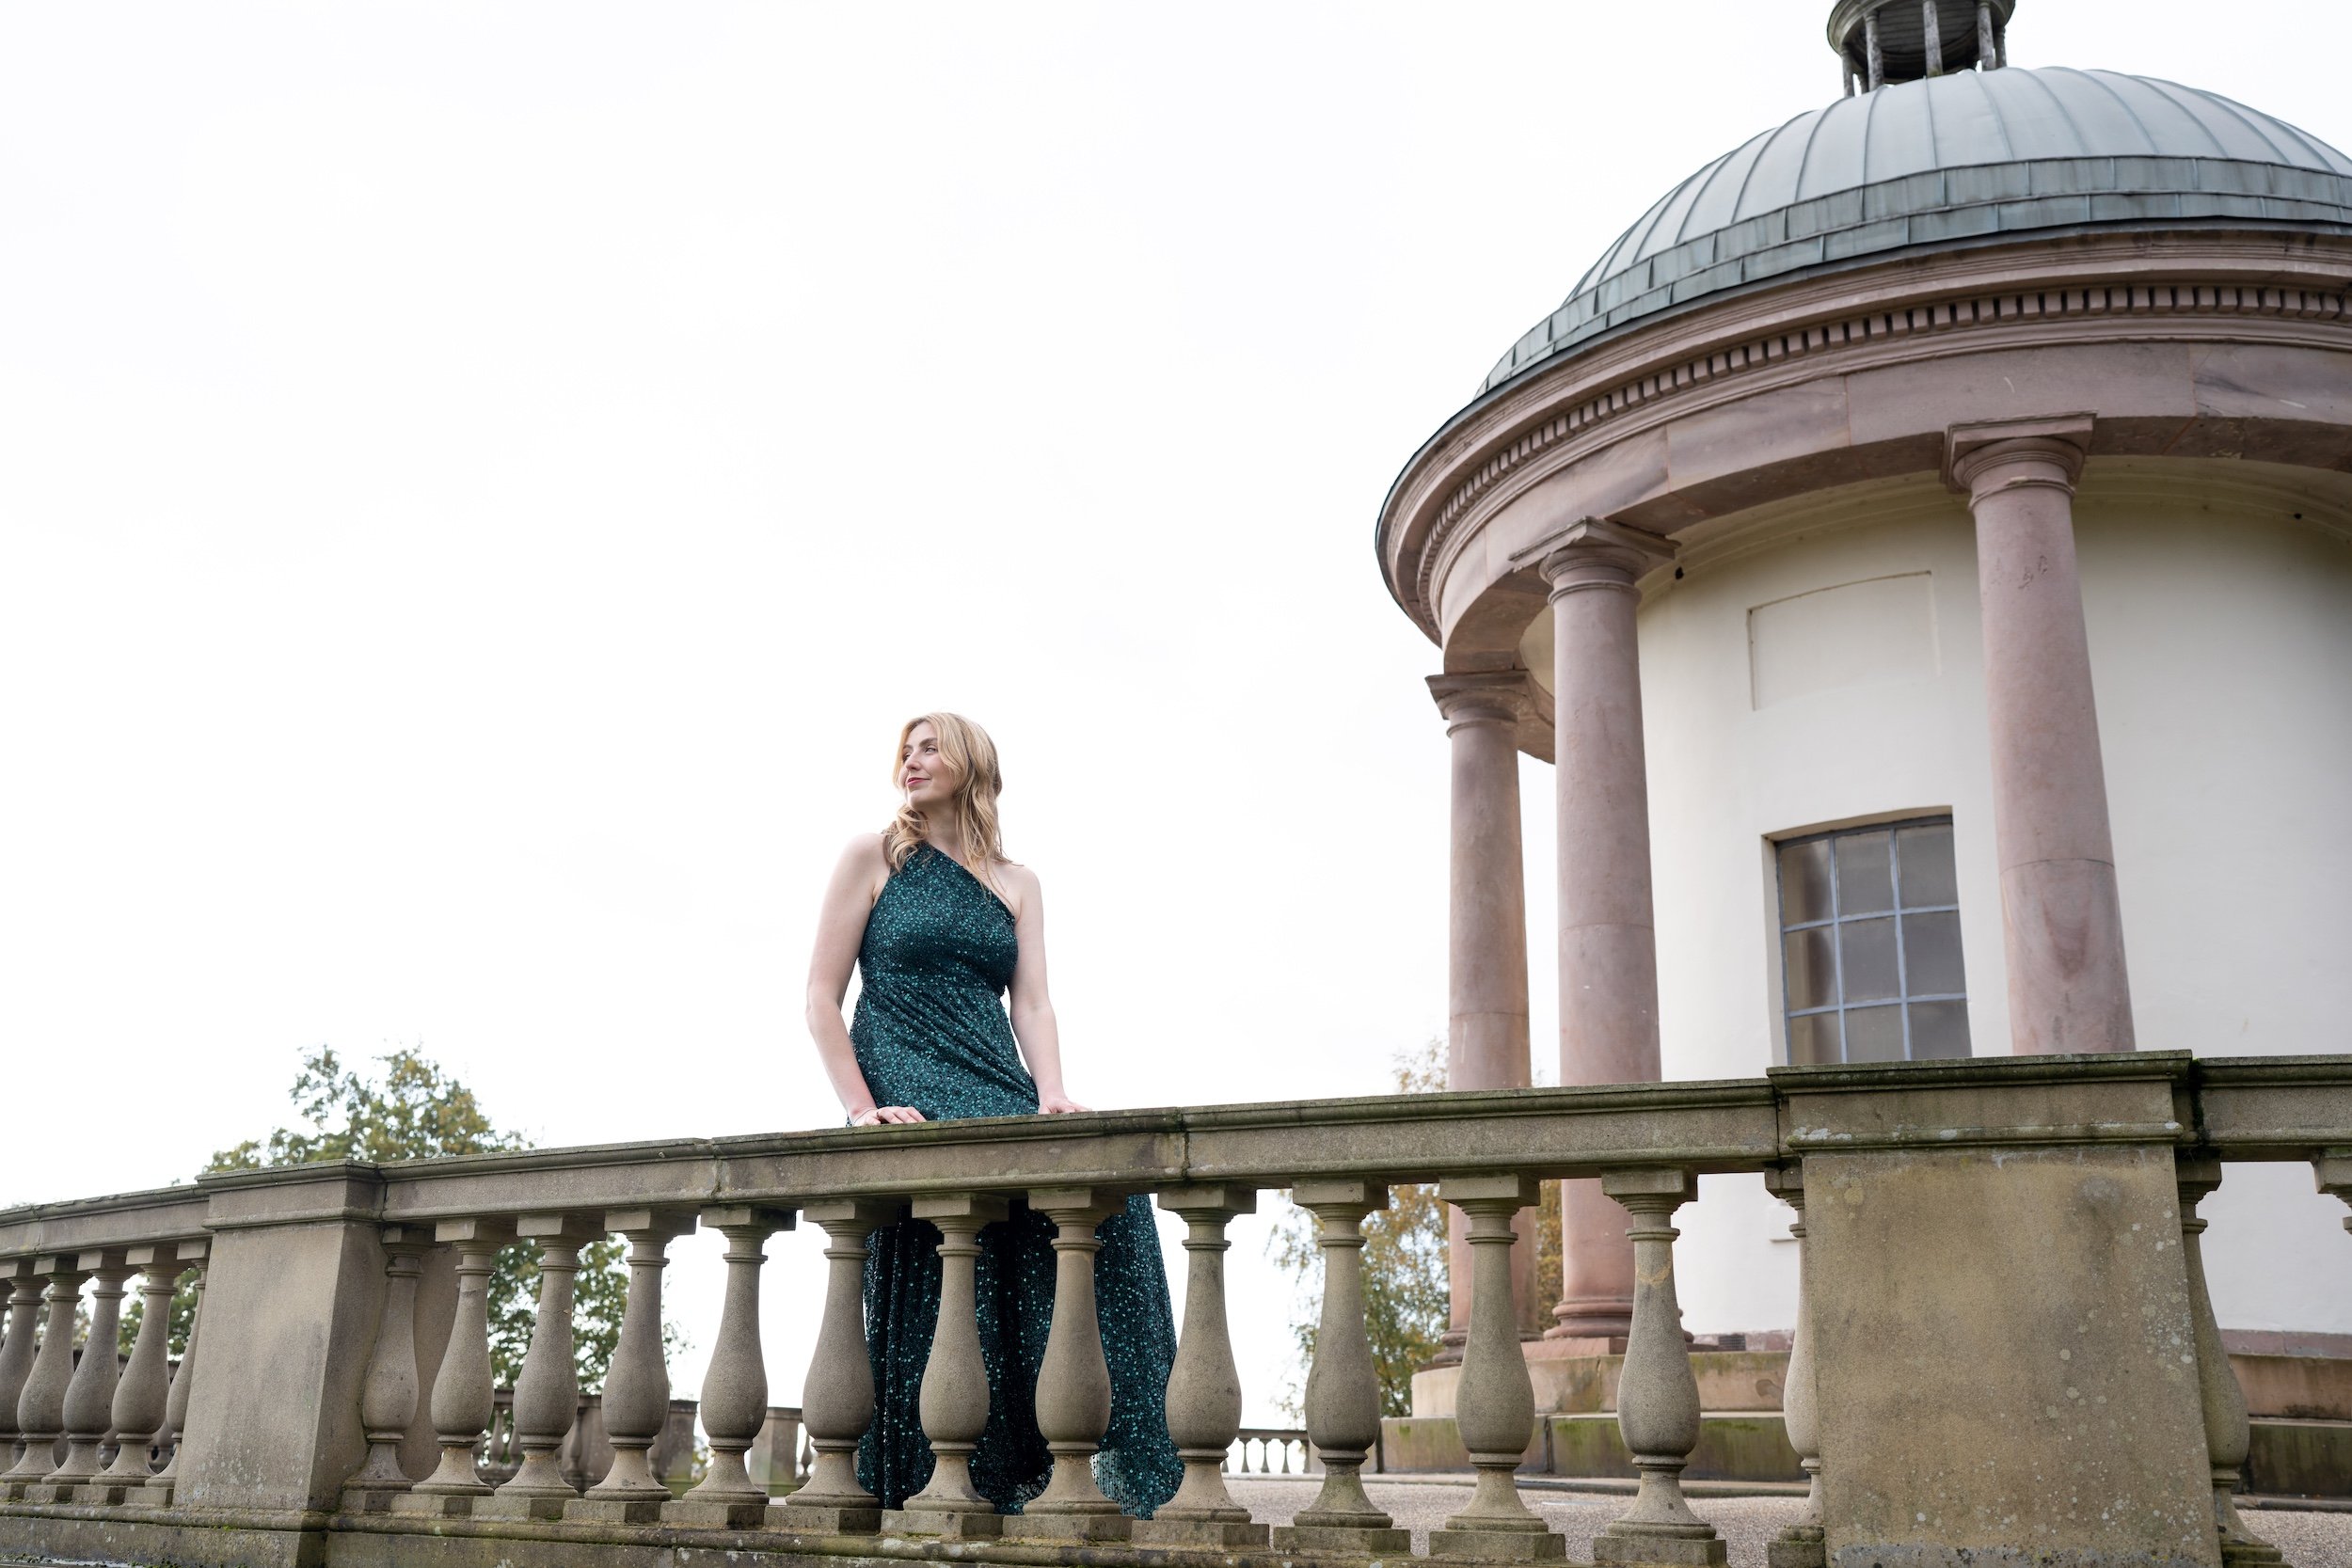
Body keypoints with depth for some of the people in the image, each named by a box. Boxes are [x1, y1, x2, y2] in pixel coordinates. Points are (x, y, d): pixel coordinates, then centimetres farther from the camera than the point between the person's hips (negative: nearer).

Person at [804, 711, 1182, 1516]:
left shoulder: (1017, 883, 19)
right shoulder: (873, 857, 10)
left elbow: (1032, 1004, 7)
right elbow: (821, 998, 3)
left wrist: (1051, 1097, -13)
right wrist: (860, 1107, -11)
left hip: (998, 1088, 3)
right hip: (905, 1096, -3)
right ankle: (930, 1487, -18)